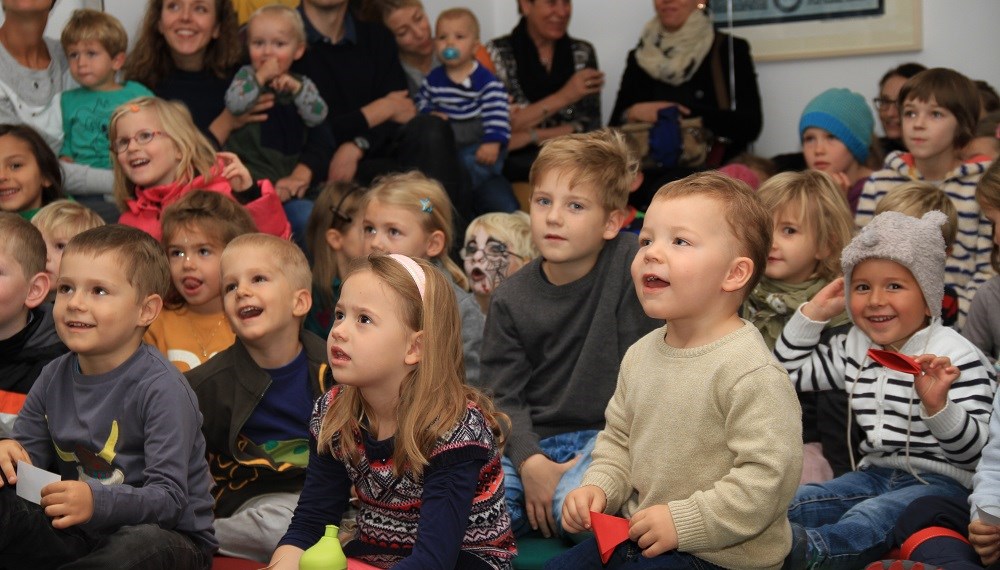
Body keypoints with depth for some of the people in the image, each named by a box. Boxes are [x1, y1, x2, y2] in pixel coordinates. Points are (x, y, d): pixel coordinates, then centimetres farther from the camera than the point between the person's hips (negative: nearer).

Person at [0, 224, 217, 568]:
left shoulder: (161, 389, -18)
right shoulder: (54, 379, 3)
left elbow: (169, 499, -23)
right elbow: (28, 460, 10)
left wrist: (97, 502, -40)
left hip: (165, 534, -4)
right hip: (80, 536, 5)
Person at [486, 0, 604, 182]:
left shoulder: (582, 53, 9)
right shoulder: (497, 53, 0)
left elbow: (590, 127, 1)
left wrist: (531, 136, -14)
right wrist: (563, 97, -17)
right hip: (516, 161, -3)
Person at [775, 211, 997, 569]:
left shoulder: (957, 359, -9)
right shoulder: (854, 348, 12)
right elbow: (790, 371, 23)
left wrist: (938, 406, -36)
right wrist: (814, 312, 13)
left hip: (942, 481, -8)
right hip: (877, 473, 8)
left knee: (870, 516, -35)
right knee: (794, 503, -12)